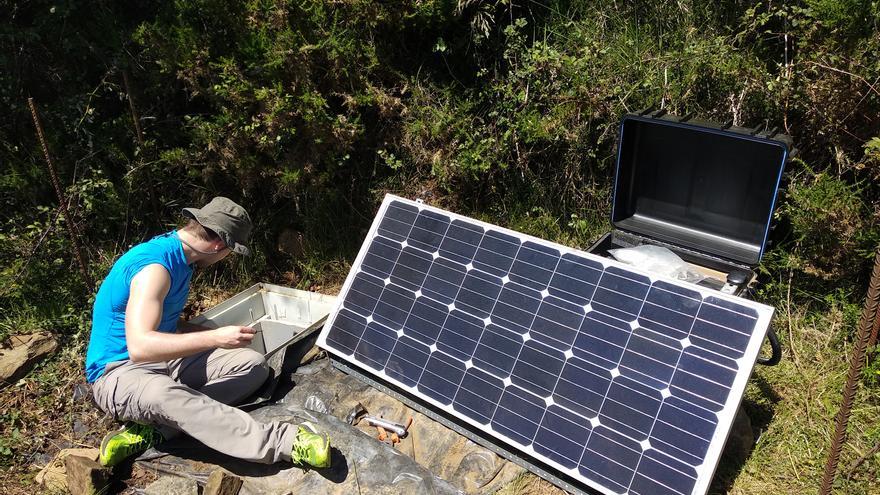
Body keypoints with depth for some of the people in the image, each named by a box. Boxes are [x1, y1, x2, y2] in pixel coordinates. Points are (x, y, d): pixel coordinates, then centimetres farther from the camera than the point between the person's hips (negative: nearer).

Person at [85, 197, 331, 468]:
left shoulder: (181, 256, 6)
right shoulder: (155, 264, -23)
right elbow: (139, 347, -34)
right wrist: (215, 338, -33)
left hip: (167, 361, 9)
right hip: (120, 372, -9)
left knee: (253, 363, -8)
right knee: (164, 395, -42)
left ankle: (152, 430, -20)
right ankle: (286, 441, -50)